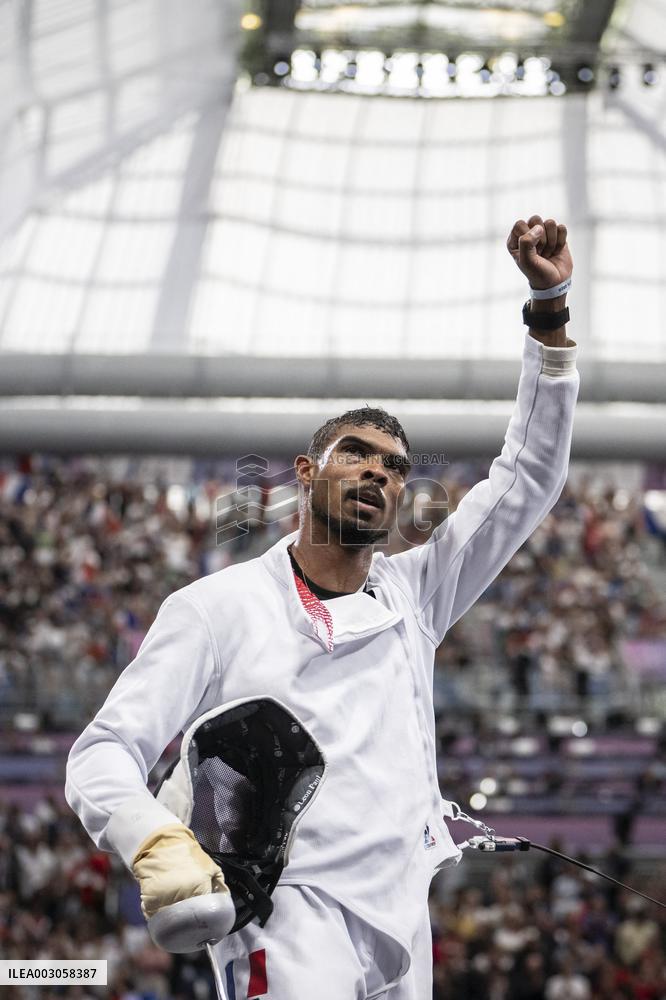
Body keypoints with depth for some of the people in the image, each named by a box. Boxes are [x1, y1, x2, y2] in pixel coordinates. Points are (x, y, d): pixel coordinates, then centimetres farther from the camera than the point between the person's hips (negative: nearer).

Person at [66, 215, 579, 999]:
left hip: (405, 929, 5)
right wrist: (156, 843, -22)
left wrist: (550, 309, 9)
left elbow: (528, 479, 16)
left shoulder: (413, 594, 16)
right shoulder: (219, 607, 3)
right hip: (288, 915, -5)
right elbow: (104, 754, 0)